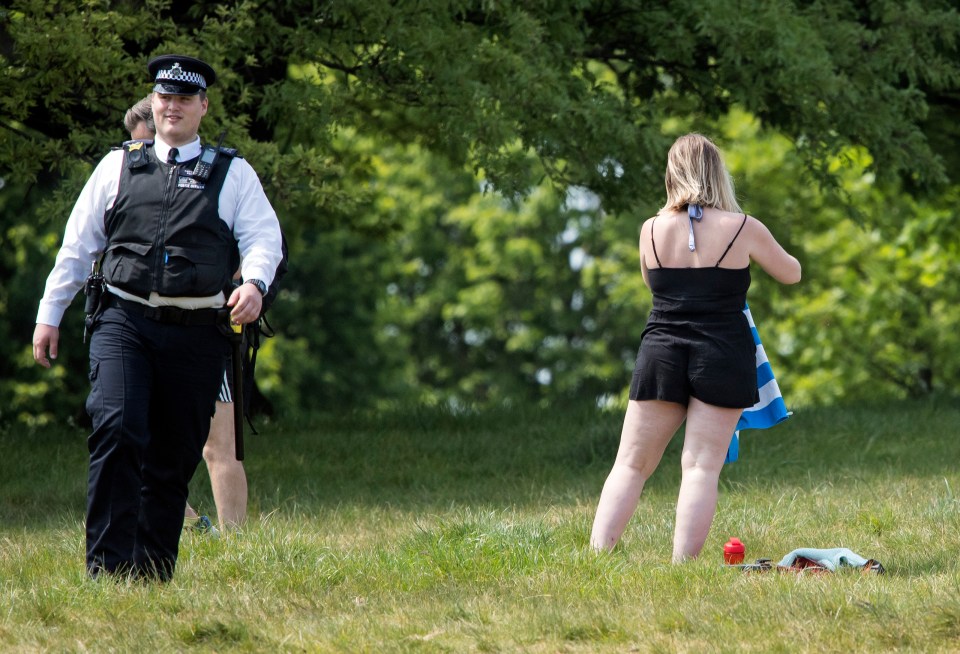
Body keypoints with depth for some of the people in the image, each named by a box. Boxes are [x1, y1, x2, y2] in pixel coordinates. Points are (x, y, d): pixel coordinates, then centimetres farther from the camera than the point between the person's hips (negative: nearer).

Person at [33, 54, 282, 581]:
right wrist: (49, 314, 16)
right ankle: (107, 566, -19)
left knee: (175, 456, 3)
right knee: (116, 429, -20)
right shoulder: (118, 167, 16)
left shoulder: (234, 175, 13)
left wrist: (254, 283, -19)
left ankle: (154, 572, 13)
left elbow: (263, 237, 2)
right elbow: (77, 244, 19)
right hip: (124, 320, 0)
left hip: (198, 333, 1)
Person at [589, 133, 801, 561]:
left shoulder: (652, 230, 2)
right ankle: (682, 566, -9)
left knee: (631, 464, 7)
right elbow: (791, 273, 13)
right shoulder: (744, 229, -3)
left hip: (661, 354, 2)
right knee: (701, 467, -2)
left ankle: (596, 555, -2)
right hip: (722, 358, -2)